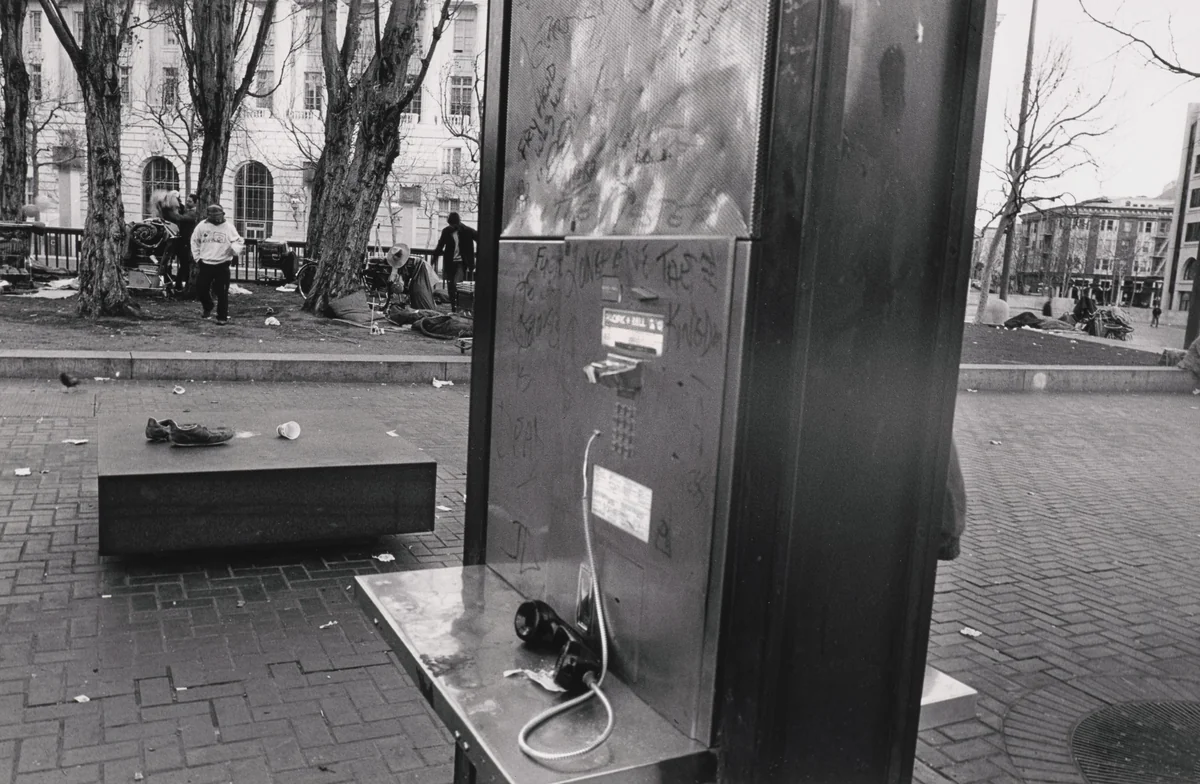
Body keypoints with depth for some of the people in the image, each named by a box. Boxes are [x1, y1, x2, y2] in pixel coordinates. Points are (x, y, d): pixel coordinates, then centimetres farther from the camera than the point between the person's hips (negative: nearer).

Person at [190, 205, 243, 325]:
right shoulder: (202, 225, 3)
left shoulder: (228, 227, -3)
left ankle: (222, 317, 8)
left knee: (222, 293, -3)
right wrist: (197, 256, 9)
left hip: (222, 265, -2)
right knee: (201, 289, 7)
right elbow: (195, 241, 15)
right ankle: (208, 308, 35)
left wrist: (235, 250, -26)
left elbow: (238, 242, -4)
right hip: (205, 264, 3)